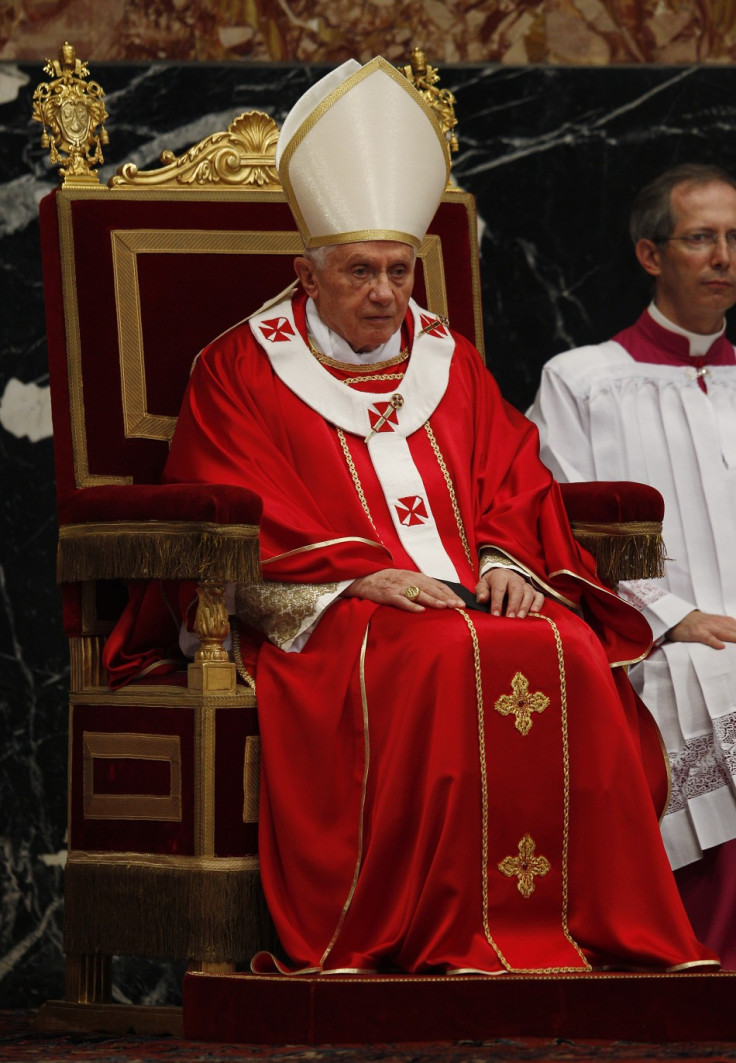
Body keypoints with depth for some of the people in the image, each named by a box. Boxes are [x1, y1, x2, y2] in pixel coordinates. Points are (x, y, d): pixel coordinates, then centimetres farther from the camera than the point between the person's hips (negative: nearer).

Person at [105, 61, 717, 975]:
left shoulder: (448, 363, 22)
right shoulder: (242, 370, 8)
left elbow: (515, 487, 16)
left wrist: (508, 563, -7)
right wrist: (361, 574, -16)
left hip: (481, 596, 4)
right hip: (322, 618, -4)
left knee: (572, 654, -28)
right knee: (443, 662, -36)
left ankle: (591, 923, -26)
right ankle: (453, 932, -37)